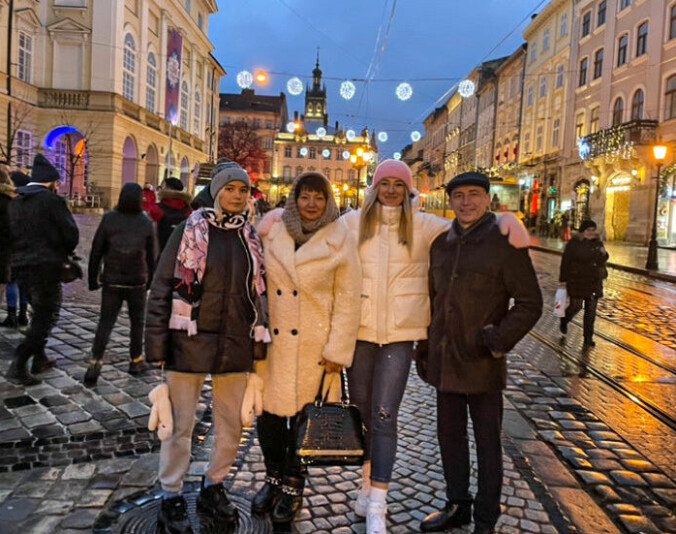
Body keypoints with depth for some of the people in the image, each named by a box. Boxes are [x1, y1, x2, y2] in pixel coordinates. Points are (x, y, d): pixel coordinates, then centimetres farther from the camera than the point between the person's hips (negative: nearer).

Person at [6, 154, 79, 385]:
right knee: (47, 316, -1)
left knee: (41, 313, 21)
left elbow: (10, 233, 10)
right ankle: (18, 364, -10)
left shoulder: (15, 202, 10)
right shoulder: (52, 200, -11)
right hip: (46, 266, -7)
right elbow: (71, 234, -12)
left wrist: (22, 255, 15)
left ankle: (39, 358, 26)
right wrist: (63, 253, 6)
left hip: (21, 265, 7)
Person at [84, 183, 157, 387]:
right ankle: (136, 360, 25)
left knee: (105, 322, 6)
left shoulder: (108, 219, -5)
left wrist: (93, 278, 6)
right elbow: (151, 256, 0)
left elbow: (96, 250, -2)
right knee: (137, 322, 16)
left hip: (111, 281, 0)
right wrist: (150, 279, 12)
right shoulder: (146, 224, -5)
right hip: (137, 282, 0)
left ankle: (95, 363, -5)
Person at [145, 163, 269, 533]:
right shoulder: (189, 231, -4)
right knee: (180, 425, 7)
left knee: (231, 426, 13)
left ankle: (213, 488, 35)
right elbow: (161, 289, -5)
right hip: (189, 341, -3)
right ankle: (171, 499, 25)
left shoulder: (251, 238, 7)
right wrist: (156, 346, -9)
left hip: (235, 345, 4)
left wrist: (259, 345, 8)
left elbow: (260, 292, 12)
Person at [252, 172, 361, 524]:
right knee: (268, 411, 7)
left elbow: (348, 299, -4)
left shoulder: (339, 240, -3)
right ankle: (273, 478, 32)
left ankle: (292, 486, 29)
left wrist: (337, 350, -7)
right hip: (270, 339, 2)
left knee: (301, 416, 6)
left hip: (312, 344, -2)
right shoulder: (271, 231, 3)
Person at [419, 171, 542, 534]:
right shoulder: (441, 243, 8)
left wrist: (497, 342, -17)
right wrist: (425, 349, 14)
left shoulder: (505, 242, -9)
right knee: (450, 436, 17)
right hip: (444, 363, 6)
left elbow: (530, 304, -8)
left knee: (487, 444, 10)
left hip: (483, 365, -5)